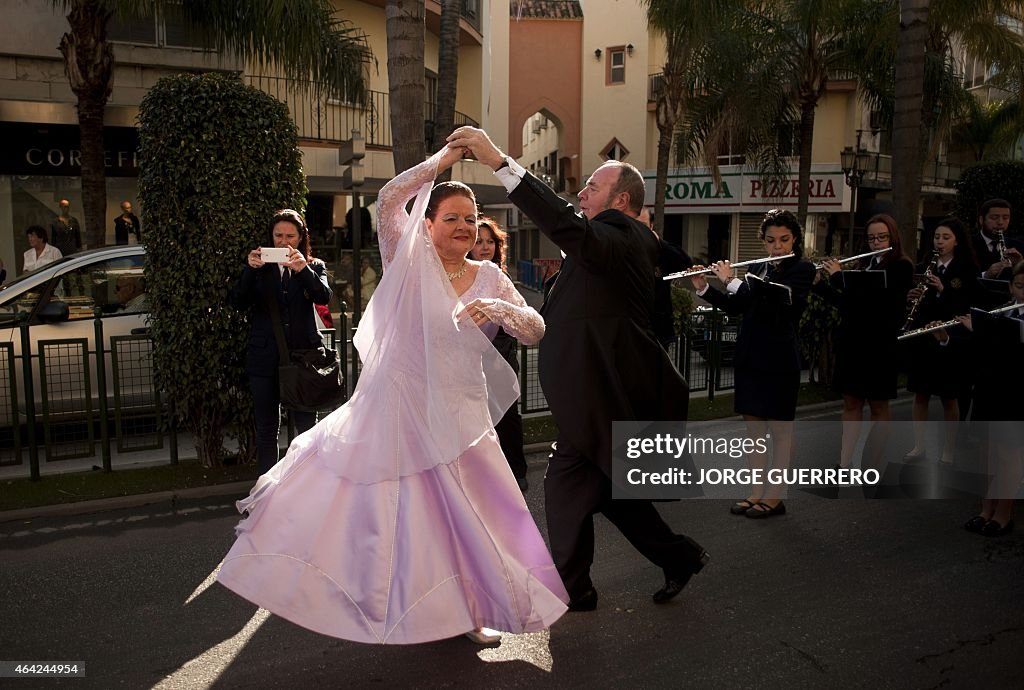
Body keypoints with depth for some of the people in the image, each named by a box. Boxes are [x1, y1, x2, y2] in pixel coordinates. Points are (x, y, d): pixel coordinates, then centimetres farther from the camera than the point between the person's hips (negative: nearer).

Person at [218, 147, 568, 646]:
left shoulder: (490, 278, 4)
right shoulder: (411, 259, -5)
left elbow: (536, 330, -2)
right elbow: (388, 201, -20)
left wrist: (495, 309, -20)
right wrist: (443, 160, -20)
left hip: (457, 419, 3)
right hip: (399, 412, -3)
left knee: (466, 517, 11)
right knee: (387, 510, 5)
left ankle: (466, 609, 32)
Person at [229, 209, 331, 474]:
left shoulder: (314, 266, 9)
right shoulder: (260, 267, 10)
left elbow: (324, 297, -10)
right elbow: (238, 303, -3)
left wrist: (303, 270, -26)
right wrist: (250, 270, -17)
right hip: (265, 359, 1)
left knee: (307, 425, -1)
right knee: (266, 430, 7)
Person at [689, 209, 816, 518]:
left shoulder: (803, 269, -5)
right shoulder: (757, 268, 12)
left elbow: (778, 301, -21)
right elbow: (734, 307, 13)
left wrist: (731, 281, -19)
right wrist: (704, 288, -1)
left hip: (779, 359, -6)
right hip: (750, 356, 6)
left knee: (780, 428, 3)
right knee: (753, 425, 10)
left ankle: (775, 497, 12)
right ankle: (757, 492, 20)